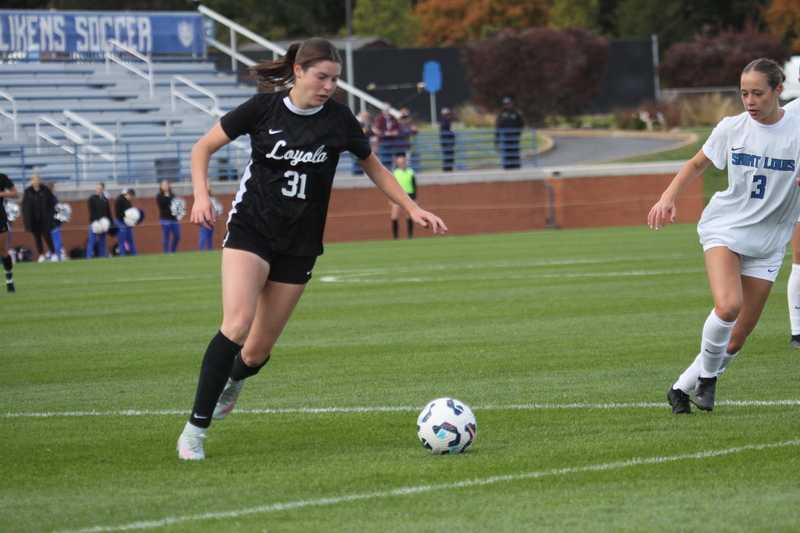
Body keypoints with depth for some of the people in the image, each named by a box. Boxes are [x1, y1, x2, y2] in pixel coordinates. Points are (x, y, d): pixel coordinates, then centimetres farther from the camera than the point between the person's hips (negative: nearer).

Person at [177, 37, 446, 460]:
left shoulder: (338, 119, -2)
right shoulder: (263, 109, -6)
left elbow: (373, 167, 14)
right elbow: (203, 148, 3)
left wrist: (413, 209, 6)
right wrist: (202, 196, -12)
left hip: (299, 245, 2)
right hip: (250, 230, -2)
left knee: (258, 351, 2)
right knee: (237, 324, -24)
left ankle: (233, 379, 41)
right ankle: (195, 429, -18)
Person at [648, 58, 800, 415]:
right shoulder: (731, 128, -2)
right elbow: (697, 164, 13)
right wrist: (668, 197, -2)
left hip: (767, 239, 1)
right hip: (725, 227, -1)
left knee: (738, 337, 1)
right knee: (728, 305, -27)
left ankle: (683, 388, 18)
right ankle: (707, 376, -4)